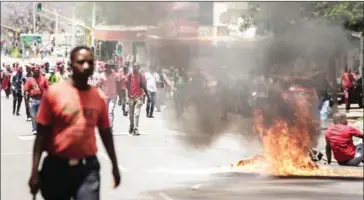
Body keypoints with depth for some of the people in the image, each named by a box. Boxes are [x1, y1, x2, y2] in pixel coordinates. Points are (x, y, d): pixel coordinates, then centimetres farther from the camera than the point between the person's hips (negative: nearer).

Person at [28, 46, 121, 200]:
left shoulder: (98, 97, 4)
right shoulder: (54, 93, -6)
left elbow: (105, 133, 14)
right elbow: (42, 134, -5)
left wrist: (115, 165, 18)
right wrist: (34, 171, -9)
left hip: (88, 167, 2)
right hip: (57, 166, -2)